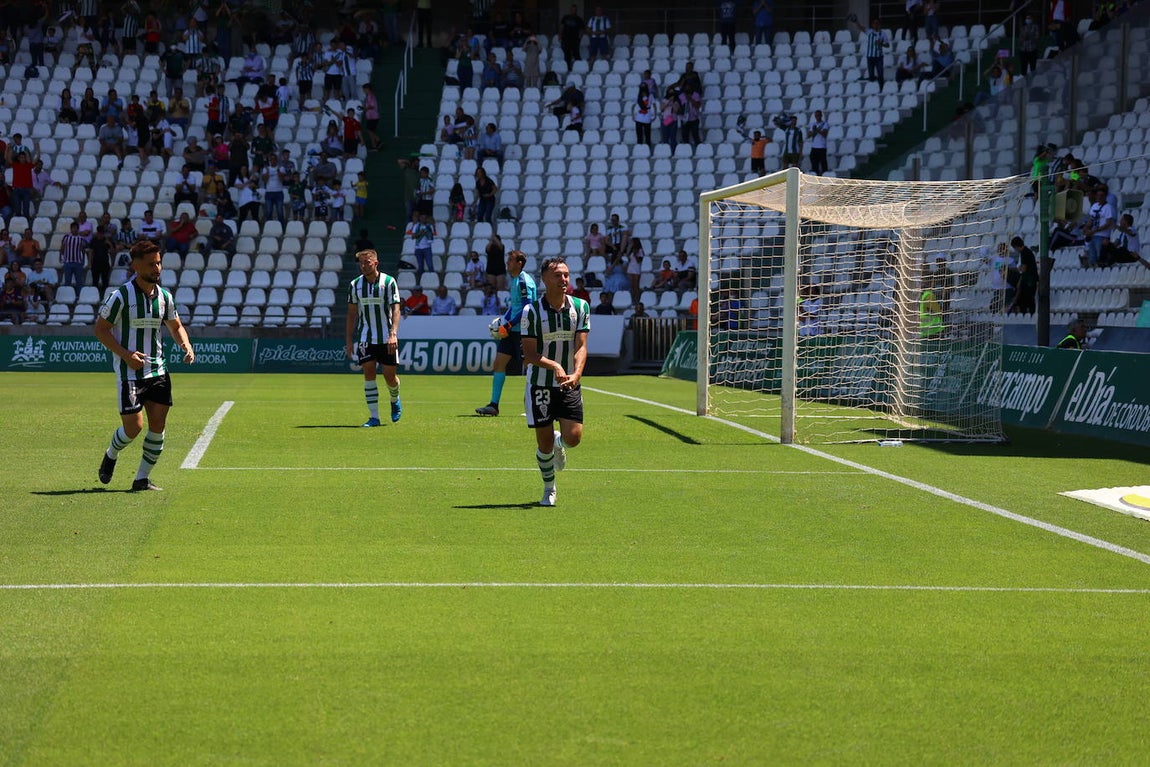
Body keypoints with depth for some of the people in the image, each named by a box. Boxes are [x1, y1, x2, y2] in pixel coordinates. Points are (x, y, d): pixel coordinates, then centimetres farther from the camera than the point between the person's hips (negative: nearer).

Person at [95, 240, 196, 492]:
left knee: (158, 425, -1)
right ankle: (111, 456, 26)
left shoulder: (164, 296, 5)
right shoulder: (120, 296, -12)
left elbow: (176, 326, 19)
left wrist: (187, 346, -1)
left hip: (158, 370, 5)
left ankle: (142, 479, 11)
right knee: (134, 427, -7)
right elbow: (100, 329, -7)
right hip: (129, 372, -5)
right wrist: (125, 354, -18)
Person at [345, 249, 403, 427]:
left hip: (386, 338, -2)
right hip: (364, 337, 2)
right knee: (369, 373, -6)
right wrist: (348, 341, 5)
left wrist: (393, 333, -24)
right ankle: (374, 417, -2)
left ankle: (395, 401, 34)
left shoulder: (389, 282, -6)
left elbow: (395, 309, -11)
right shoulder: (355, 285, 3)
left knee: (389, 375, 1)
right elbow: (351, 314, 9)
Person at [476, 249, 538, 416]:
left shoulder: (524, 281, -15)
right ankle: (494, 405, 7)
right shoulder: (514, 280, 15)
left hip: (523, 330, -10)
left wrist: (508, 325, -20)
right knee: (499, 362, 6)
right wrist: (502, 321, 13)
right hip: (512, 331, 10)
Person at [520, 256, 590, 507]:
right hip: (540, 385, -2)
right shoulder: (531, 311, -8)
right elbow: (530, 355, -11)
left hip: (570, 385, 2)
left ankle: (559, 442, 30)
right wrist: (554, 365, -29)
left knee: (573, 437, -8)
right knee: (544, 443, 0)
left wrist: (576, 374, -25)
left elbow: (581, 347, -7)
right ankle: (549, 489, 23)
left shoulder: (580, 307, -1)